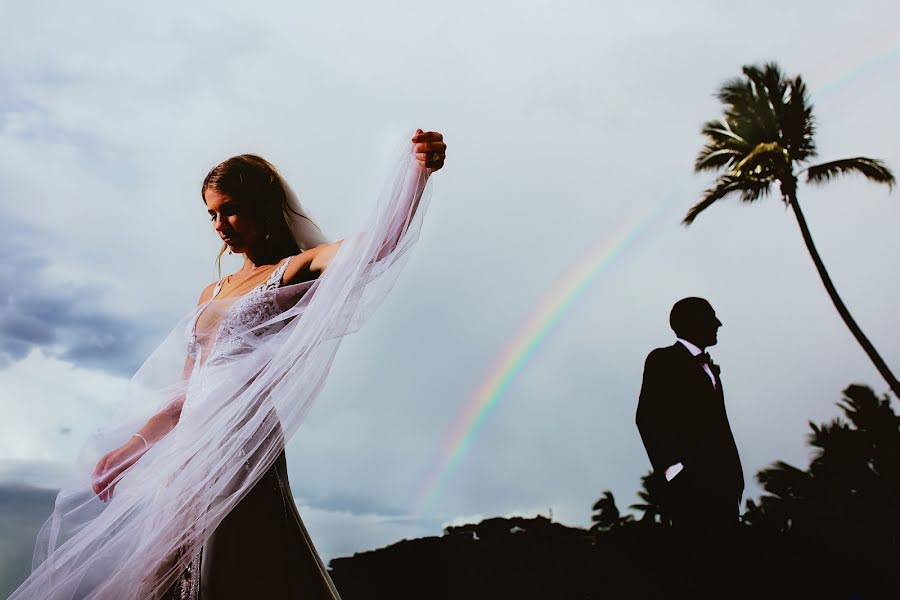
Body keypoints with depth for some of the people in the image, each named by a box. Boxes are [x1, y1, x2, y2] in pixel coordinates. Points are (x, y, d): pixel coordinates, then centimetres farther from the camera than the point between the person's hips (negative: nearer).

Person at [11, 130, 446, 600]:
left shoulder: (297, 271, -1)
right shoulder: (211, 295, 19)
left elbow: (378, 242, -20)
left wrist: (416, 167, -33)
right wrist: (131, 448, 16)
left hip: (240, 447, -7)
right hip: (189, 451, 8)